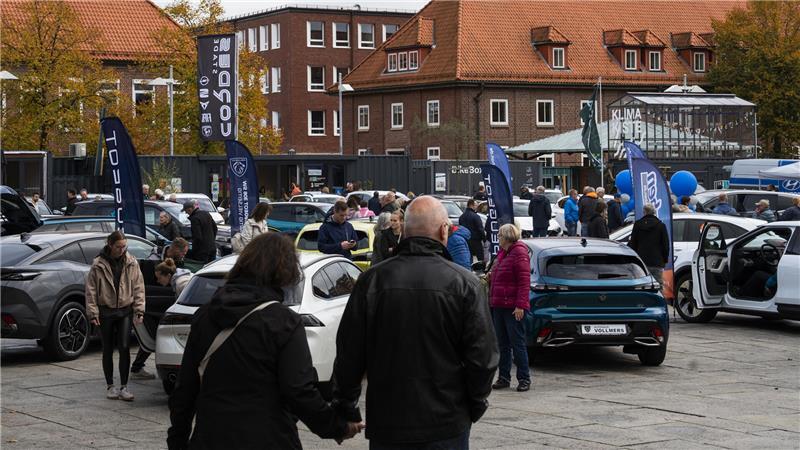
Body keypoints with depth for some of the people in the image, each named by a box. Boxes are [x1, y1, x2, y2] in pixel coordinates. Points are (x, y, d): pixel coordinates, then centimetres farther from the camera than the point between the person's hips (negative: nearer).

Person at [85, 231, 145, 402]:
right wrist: (92, 313, -6)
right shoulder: (98, 265, -5)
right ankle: (110, 386, 18)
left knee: (124, 348, -7)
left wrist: (139, 310, -2)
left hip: (125, 311, 1)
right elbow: (91, 290, -2)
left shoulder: (131, 263, 1)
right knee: (108, 350, 7)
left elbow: (138, 287, 4)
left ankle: (124, 386, -1)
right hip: (105, 312, -1)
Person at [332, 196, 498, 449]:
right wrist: (475, 407, 9)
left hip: (386, 425, 1)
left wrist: (346, 407, 13)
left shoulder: (371, 281, -4)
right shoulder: (464, 283, -8)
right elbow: (483, 356, -7)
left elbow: (349, 353, 0)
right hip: (447, 427, -1)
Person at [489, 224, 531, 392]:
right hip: (498, 306, 9)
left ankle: (524, 379, 2)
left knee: (518, 344, -3)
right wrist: (490, 276, 8)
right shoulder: (502, 253, 16)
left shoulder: (519, 253, -12)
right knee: (502, 345, 11)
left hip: (513, 308, -9)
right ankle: (503, 378, 17)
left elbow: (524, 281, -17)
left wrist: (520, 305, -22)